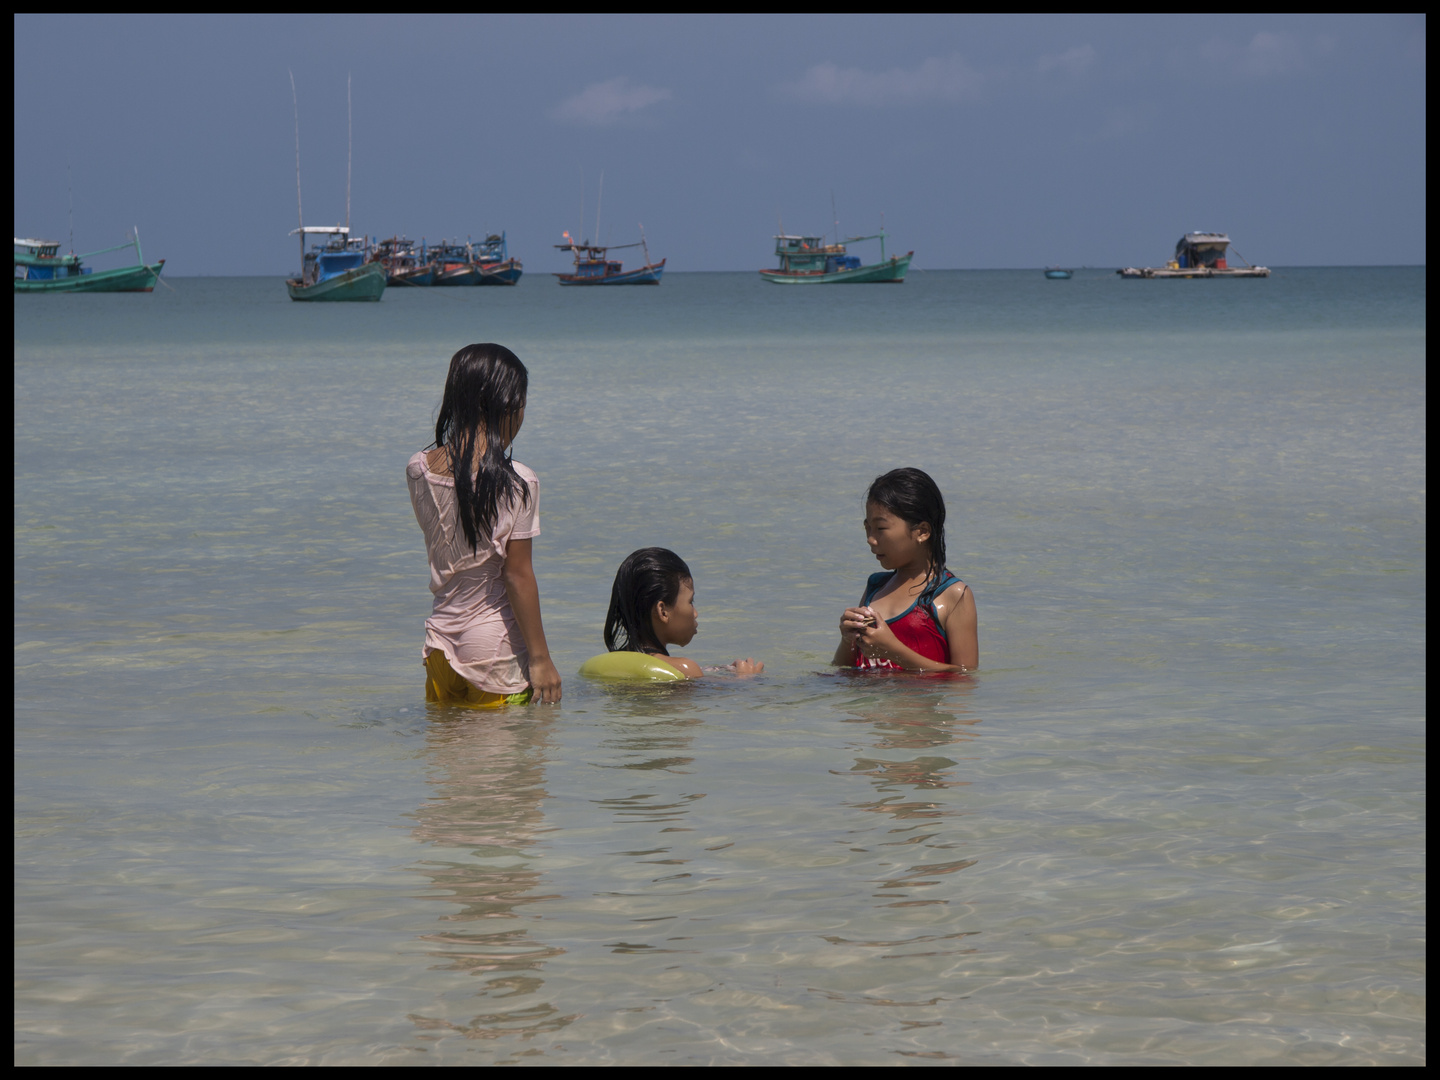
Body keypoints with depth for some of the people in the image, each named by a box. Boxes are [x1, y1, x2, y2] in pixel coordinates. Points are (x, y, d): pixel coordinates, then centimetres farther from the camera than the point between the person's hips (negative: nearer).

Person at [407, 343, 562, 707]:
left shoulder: (418, 470, 0)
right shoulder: (517, 482, -14)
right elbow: (518, 575, -13)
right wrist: (540, 658, -7)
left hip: (440, 637, 5)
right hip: (496, 645, -5)